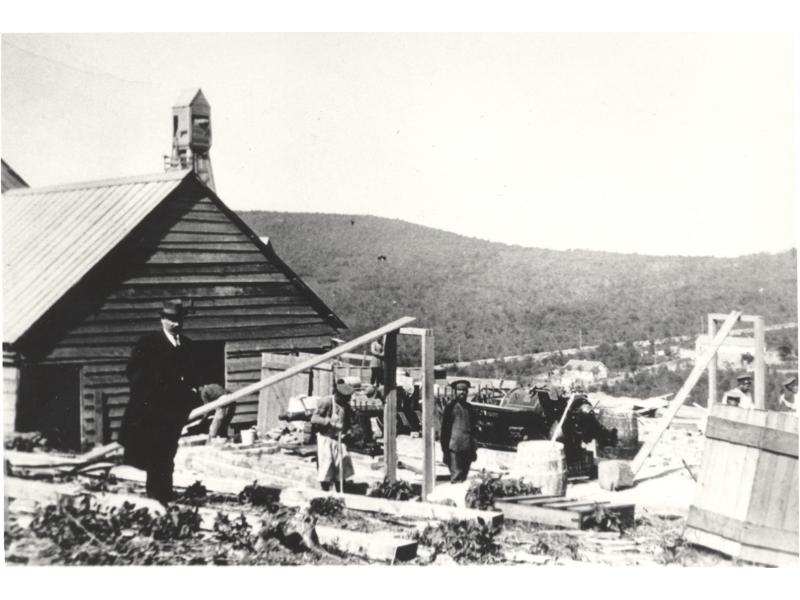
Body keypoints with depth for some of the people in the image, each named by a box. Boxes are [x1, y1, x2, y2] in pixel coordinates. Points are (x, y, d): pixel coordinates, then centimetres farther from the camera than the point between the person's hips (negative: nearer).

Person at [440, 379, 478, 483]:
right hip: (454, 449, -6)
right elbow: (444, 430, -4)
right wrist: (445, 451, -9)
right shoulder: (450, 408, -4)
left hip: (467, 449, 6)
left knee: (464, 477, 10)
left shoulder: (469, 408, 13)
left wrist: (473, 449, 16)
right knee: (456, 478, -9)